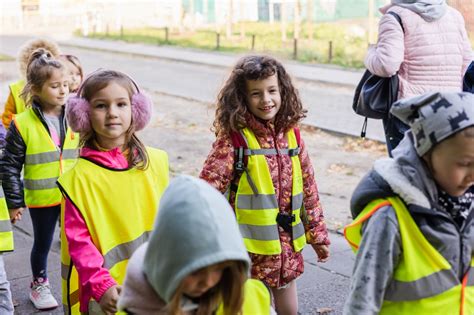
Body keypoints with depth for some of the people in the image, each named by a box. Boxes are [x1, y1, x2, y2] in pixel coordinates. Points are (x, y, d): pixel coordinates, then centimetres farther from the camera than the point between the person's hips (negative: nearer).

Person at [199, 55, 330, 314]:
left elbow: (308, 187, 10)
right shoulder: (233, 138, -11)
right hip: (249, 246, -5)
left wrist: (317, 233, 14)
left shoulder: (291, 134, 4)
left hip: (287, 244, 5)